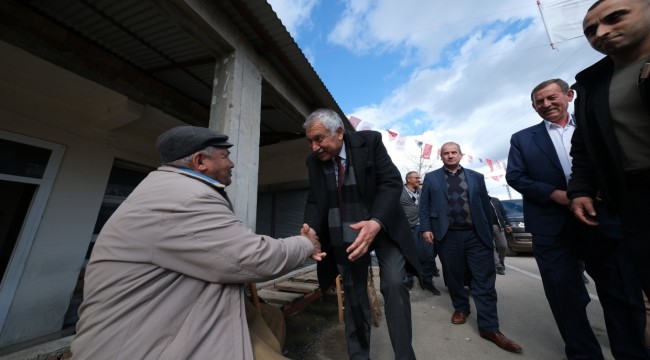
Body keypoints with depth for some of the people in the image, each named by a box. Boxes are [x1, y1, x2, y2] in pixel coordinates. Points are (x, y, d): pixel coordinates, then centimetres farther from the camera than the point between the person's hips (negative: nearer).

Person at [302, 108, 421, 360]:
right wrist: (311, 231, -22)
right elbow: (314, 201, -1)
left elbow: (392, 182, -16)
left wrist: (376, 223, -32)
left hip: (382, 225, -2)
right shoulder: (314, 161, -3)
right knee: (353, 295, 12)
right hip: (344, 235, 3)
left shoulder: (370, 141, -12)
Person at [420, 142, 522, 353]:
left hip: (476, 235, 1)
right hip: (447, 236, -1)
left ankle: (489, 327, 13)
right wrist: (426, 228, -7)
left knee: (484, 280, 3)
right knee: (453, 276, 11)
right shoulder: (431, 178, 7)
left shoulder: (476, 177, 12)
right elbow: (424, 205, 3)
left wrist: (489, 233, 8)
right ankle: (460, 308, 32)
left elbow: (486, 206, 11)